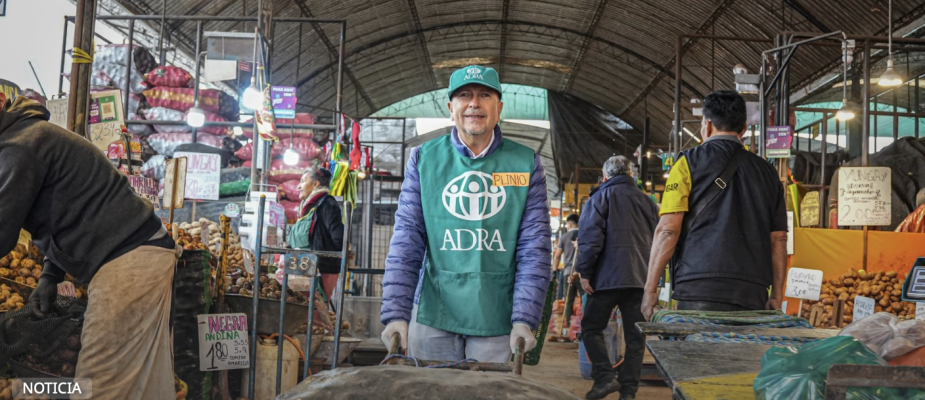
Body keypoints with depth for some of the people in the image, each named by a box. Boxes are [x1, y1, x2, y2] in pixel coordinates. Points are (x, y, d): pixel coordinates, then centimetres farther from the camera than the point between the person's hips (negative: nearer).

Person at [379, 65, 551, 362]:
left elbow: (534, 247, -2)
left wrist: (524, 319, -12)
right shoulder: (424, 159, 2)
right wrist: (396, 313, -13)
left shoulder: (526, 164, 2)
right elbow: (407, 241, -3)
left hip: (496, 319, 0)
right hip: (433, 316, 1)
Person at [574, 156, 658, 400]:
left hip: (608, 277, -4)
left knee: (591, 327, 6)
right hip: (641, 279, 4)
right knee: (635, 336, 7)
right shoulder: (647, 201, 16)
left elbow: (590, 237, -9)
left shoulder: (601, 197, 1)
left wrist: (584, 272, -7)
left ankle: (605, 377, -7)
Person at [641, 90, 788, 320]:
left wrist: (651, 287, -1)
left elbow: (668, 230, -5)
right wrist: (777, 296, 17)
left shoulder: (690, 163, 3)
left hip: (700, 289, -4)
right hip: (753, 294, 4)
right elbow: (778, 239, 13)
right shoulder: (767, 172, 16)